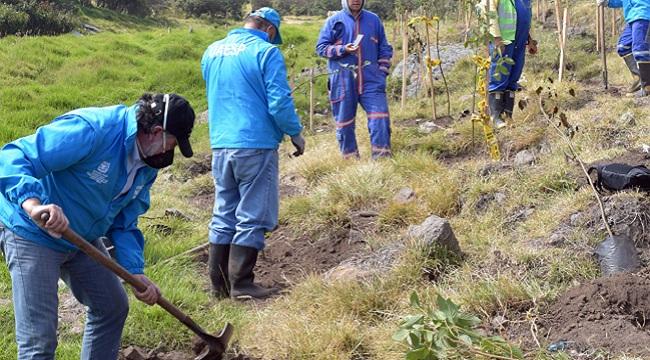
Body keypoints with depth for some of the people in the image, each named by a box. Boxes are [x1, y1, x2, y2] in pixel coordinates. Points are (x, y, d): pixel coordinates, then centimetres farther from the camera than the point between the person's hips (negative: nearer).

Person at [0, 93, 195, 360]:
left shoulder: (147, 167, -1)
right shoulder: (91, 129, -29)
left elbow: (124, 224, 5)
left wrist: (135, 273, -9)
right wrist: (33, 203, -51)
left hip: (83, 237, 9)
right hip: (33, 235, -9)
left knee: (112, 308, 18)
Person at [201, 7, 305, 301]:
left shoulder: (211, 51, 13)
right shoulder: (266, 52, -9)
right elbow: (279, 102, -12)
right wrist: (296, 134, 1)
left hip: (220, 146, 6)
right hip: (256, 145, -6)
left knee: (223, 217, 13)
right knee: (252, 218, 2)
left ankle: (218, 283, 16)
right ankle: (241, 284, 4)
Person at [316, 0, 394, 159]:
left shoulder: (373, 19, 11)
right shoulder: (334, 21, 2)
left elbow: (385, 48, 17)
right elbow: (321, 47, 2)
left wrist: (382, 71, 7)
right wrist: (343, 49, -13)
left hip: (371, 79, 2)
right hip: (343, 81, -1)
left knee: (380, 118, -9)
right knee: (345, 123, 5)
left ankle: (382, 158, -4)